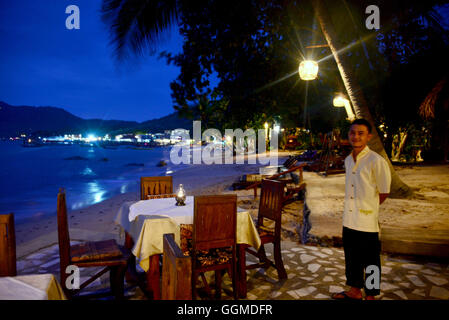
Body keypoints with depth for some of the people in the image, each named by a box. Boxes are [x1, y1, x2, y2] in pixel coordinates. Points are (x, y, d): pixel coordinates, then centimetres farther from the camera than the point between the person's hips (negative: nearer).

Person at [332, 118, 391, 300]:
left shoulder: (376, 161, -14)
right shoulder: (348, 160, 8)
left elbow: (384, 193, -7)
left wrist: (368, 207, 3)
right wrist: (354, 209, 12)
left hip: (367, 223, -7)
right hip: (349, 220, 7)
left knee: (370, 262, 9)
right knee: (351, 258, 20)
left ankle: (370, 295, 27)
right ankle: (354, 291, 38)